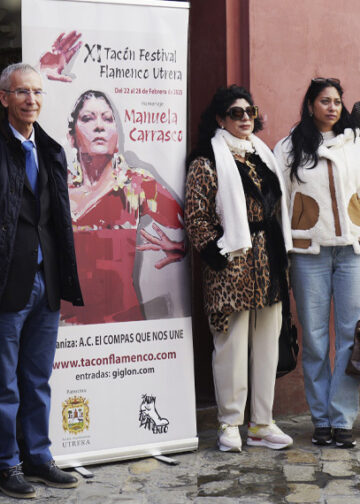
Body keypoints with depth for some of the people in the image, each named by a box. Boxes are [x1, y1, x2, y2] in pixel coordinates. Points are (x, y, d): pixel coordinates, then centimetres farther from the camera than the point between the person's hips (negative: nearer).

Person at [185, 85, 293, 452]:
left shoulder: (262, 156, 17)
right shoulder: (207, 161, -5)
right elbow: (195, 215, -9)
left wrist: (281, 253, 15)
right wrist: (216, 254, -14)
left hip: (269, 263, 7)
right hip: (232, 264, -7)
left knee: (267, 342, 9)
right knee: (232, 342, -3)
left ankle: (261, 424, 18)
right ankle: (230, 424, 9)